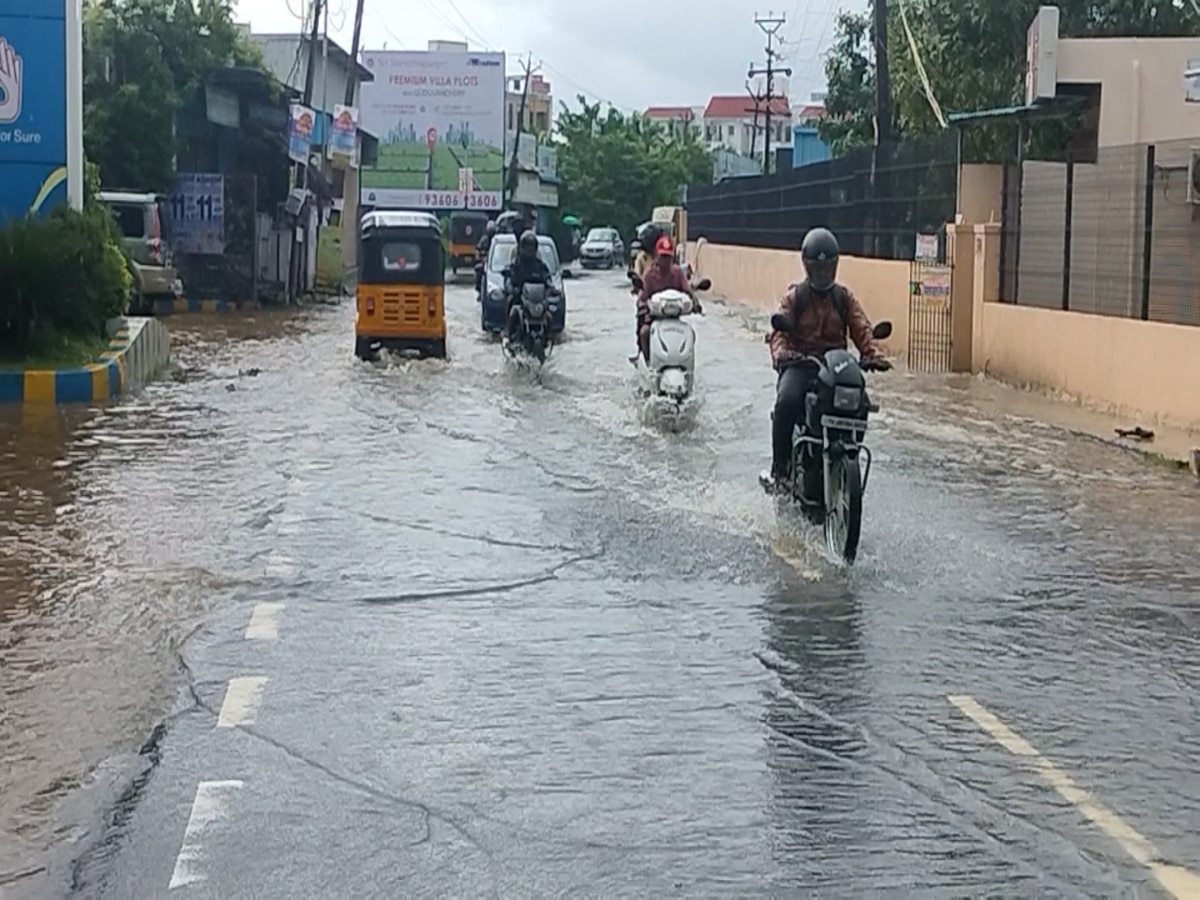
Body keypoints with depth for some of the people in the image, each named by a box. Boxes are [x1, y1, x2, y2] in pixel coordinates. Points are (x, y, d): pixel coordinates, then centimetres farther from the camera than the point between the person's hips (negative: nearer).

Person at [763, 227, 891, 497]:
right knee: (787, 401, -34)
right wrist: (780, 352, -30)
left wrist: (873, 354, -21)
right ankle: (780, 466, -20)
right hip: (799, 364, -2)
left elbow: (861, 329, 0)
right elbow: (780, 329, -7)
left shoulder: (844, 297, 13)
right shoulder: (794, 296, 7)